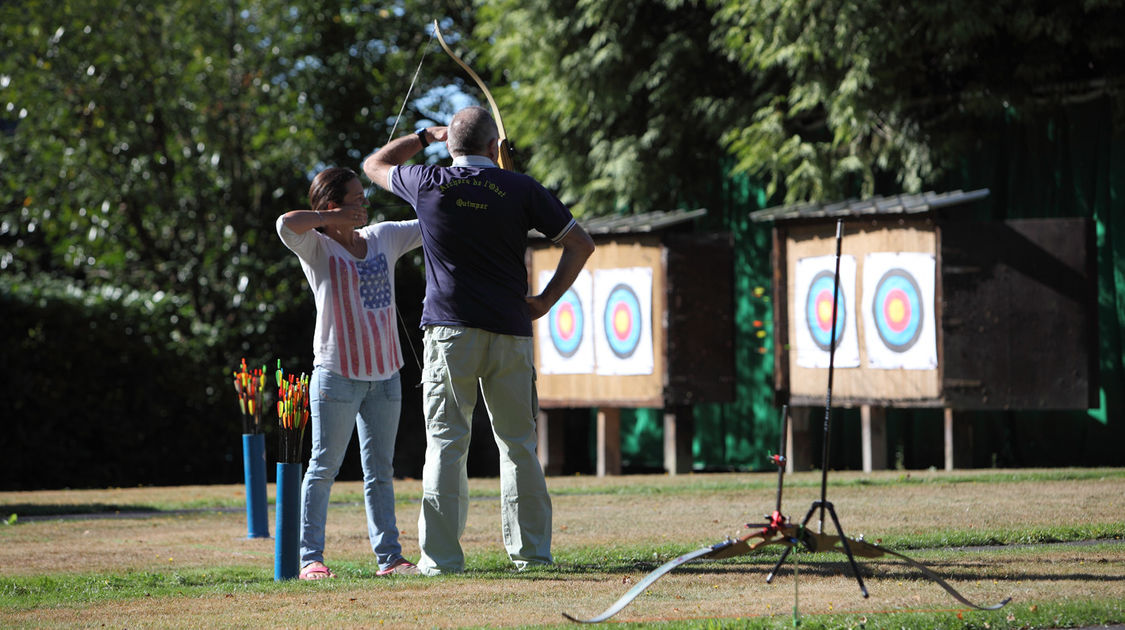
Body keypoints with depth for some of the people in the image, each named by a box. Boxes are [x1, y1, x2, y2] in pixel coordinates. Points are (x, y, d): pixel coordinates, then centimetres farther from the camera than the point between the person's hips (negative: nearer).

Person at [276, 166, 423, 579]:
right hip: (337, 373, -6)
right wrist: (333, 217, -15)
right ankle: (310, 558, -1)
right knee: (324, 466, -3)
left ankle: (389, 556, 13)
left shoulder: (383, 238, 11)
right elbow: (287, 224, -27)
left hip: (384, 375, 6)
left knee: (380, 469, 10)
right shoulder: (317, 248, -6)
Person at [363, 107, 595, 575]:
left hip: (450, 332, -1)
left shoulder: (428, 184, 0)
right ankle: (531, 550, 13)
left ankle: (441, 557, -8)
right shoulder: (520, 190, 2)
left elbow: (374, 165, 20)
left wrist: (424, 136, 29)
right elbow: (581, 243, 3)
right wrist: (546, 300, 7)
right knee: (518, 444, 10)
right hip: (511, 333, 1)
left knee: (446, 443, -1)